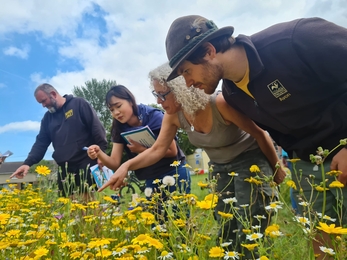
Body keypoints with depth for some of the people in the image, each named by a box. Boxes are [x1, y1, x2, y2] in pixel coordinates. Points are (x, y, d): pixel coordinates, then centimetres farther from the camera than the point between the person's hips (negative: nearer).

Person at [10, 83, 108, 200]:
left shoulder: (79, 104, -1)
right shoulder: (47, 118, 16)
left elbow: (97, 128, -7)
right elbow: (41, 142, 13)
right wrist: (28, 163, -3)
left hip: (86, 163, -5)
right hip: (64, 168, 5)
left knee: (88, 200, -5)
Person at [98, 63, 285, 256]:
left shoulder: (220, 104, -32)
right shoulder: (174, 115, -14)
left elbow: (260, 135, -20)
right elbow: (157, 150, -12)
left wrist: (276, 170, -8)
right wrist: (127, 165, -28)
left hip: (250, 162, -5)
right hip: (221, 168, 6)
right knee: (226, 229, 11)